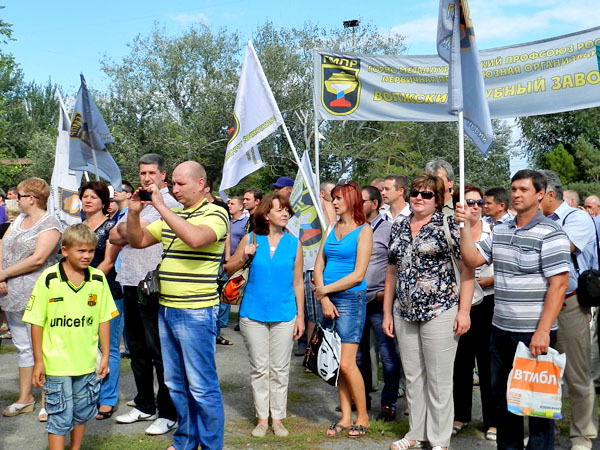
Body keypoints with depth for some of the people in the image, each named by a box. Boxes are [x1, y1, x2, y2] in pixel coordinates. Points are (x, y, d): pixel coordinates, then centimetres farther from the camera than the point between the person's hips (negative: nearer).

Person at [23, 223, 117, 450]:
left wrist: (105, 354, 5)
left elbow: (104, 319, 5)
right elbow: (37, 322, -6)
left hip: (88, 362, 3)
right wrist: (38, 361, -5)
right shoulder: (48, 279, -10)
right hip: (57, 363, -3)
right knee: (59, 417, 3)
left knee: (83, 413, 17)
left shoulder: (98, 279, -1)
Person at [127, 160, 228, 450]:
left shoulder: (215, 214, -10)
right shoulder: (171, 216, 13)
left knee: (202, 386, 1)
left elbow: (195, 238, -31)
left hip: (196, 312, -8)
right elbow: (137, 241, 18)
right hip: (166, 309, 8)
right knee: (175, 383, 17)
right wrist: (134, 212, 0)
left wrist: (160, 206, -25)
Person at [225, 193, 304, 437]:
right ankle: (262, 418, 18)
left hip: (284, 315, 0)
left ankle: (278, 418, 19)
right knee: (259, 369, 7)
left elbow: (298, 282, 5)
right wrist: (244, 257, -13)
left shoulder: (294, 243, 2)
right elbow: (228, 270, 5)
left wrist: (300, 316, 3)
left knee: (280, 370, 6)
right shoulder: (250, 239, 0)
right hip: (253, 314, 0)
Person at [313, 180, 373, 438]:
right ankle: (345, 417, 16)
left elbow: (358, 275, -10)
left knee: (346, 363, -8)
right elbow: (318, 267, 8)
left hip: (351, 298, -6)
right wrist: (324, 299, -5)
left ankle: (362, 417, 7)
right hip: (328, 298, 6)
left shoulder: (363, 231, -3)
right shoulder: (331, 229, 13)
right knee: (336, 363, 7)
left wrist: (325, 289, -7)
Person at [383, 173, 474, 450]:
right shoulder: (398, 228, 11)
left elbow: (467, 269, -8)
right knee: (412, 376, 14)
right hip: (405, 314, 6)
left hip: (439, 312, -5)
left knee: (439, 379, 3)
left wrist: (464, 311, -14)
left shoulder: (447, 226, -5)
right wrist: (387, 312, 13)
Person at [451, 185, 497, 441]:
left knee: (488, 362, 1)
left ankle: (492, 421, 11)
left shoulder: (493, 232, 1)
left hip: (487, 303, -1)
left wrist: (485, 281, -15)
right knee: (461, 361, 10)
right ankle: (461, 415, 24)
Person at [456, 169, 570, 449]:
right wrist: (465, 226, -2)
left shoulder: (550, 233, -10)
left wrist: (543, 331, -20)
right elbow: (472, 259, 8)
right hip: (501, 330, 7)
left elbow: (559, 285, -15)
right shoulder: (499, 231, 10)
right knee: (502, 394, 17)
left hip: (534, 333, -6)